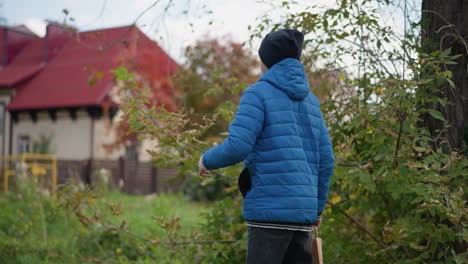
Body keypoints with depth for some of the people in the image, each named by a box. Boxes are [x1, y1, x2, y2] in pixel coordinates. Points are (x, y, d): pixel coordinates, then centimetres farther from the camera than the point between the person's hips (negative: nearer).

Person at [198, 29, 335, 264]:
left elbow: (237, 146, -14)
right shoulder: (310, 100, 16)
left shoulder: (258, 93, -3)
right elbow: (325, 160, 14)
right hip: (302, 210, 6)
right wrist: (318, 207, 25)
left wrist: (207, 160, 6)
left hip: (269, 209, -6)